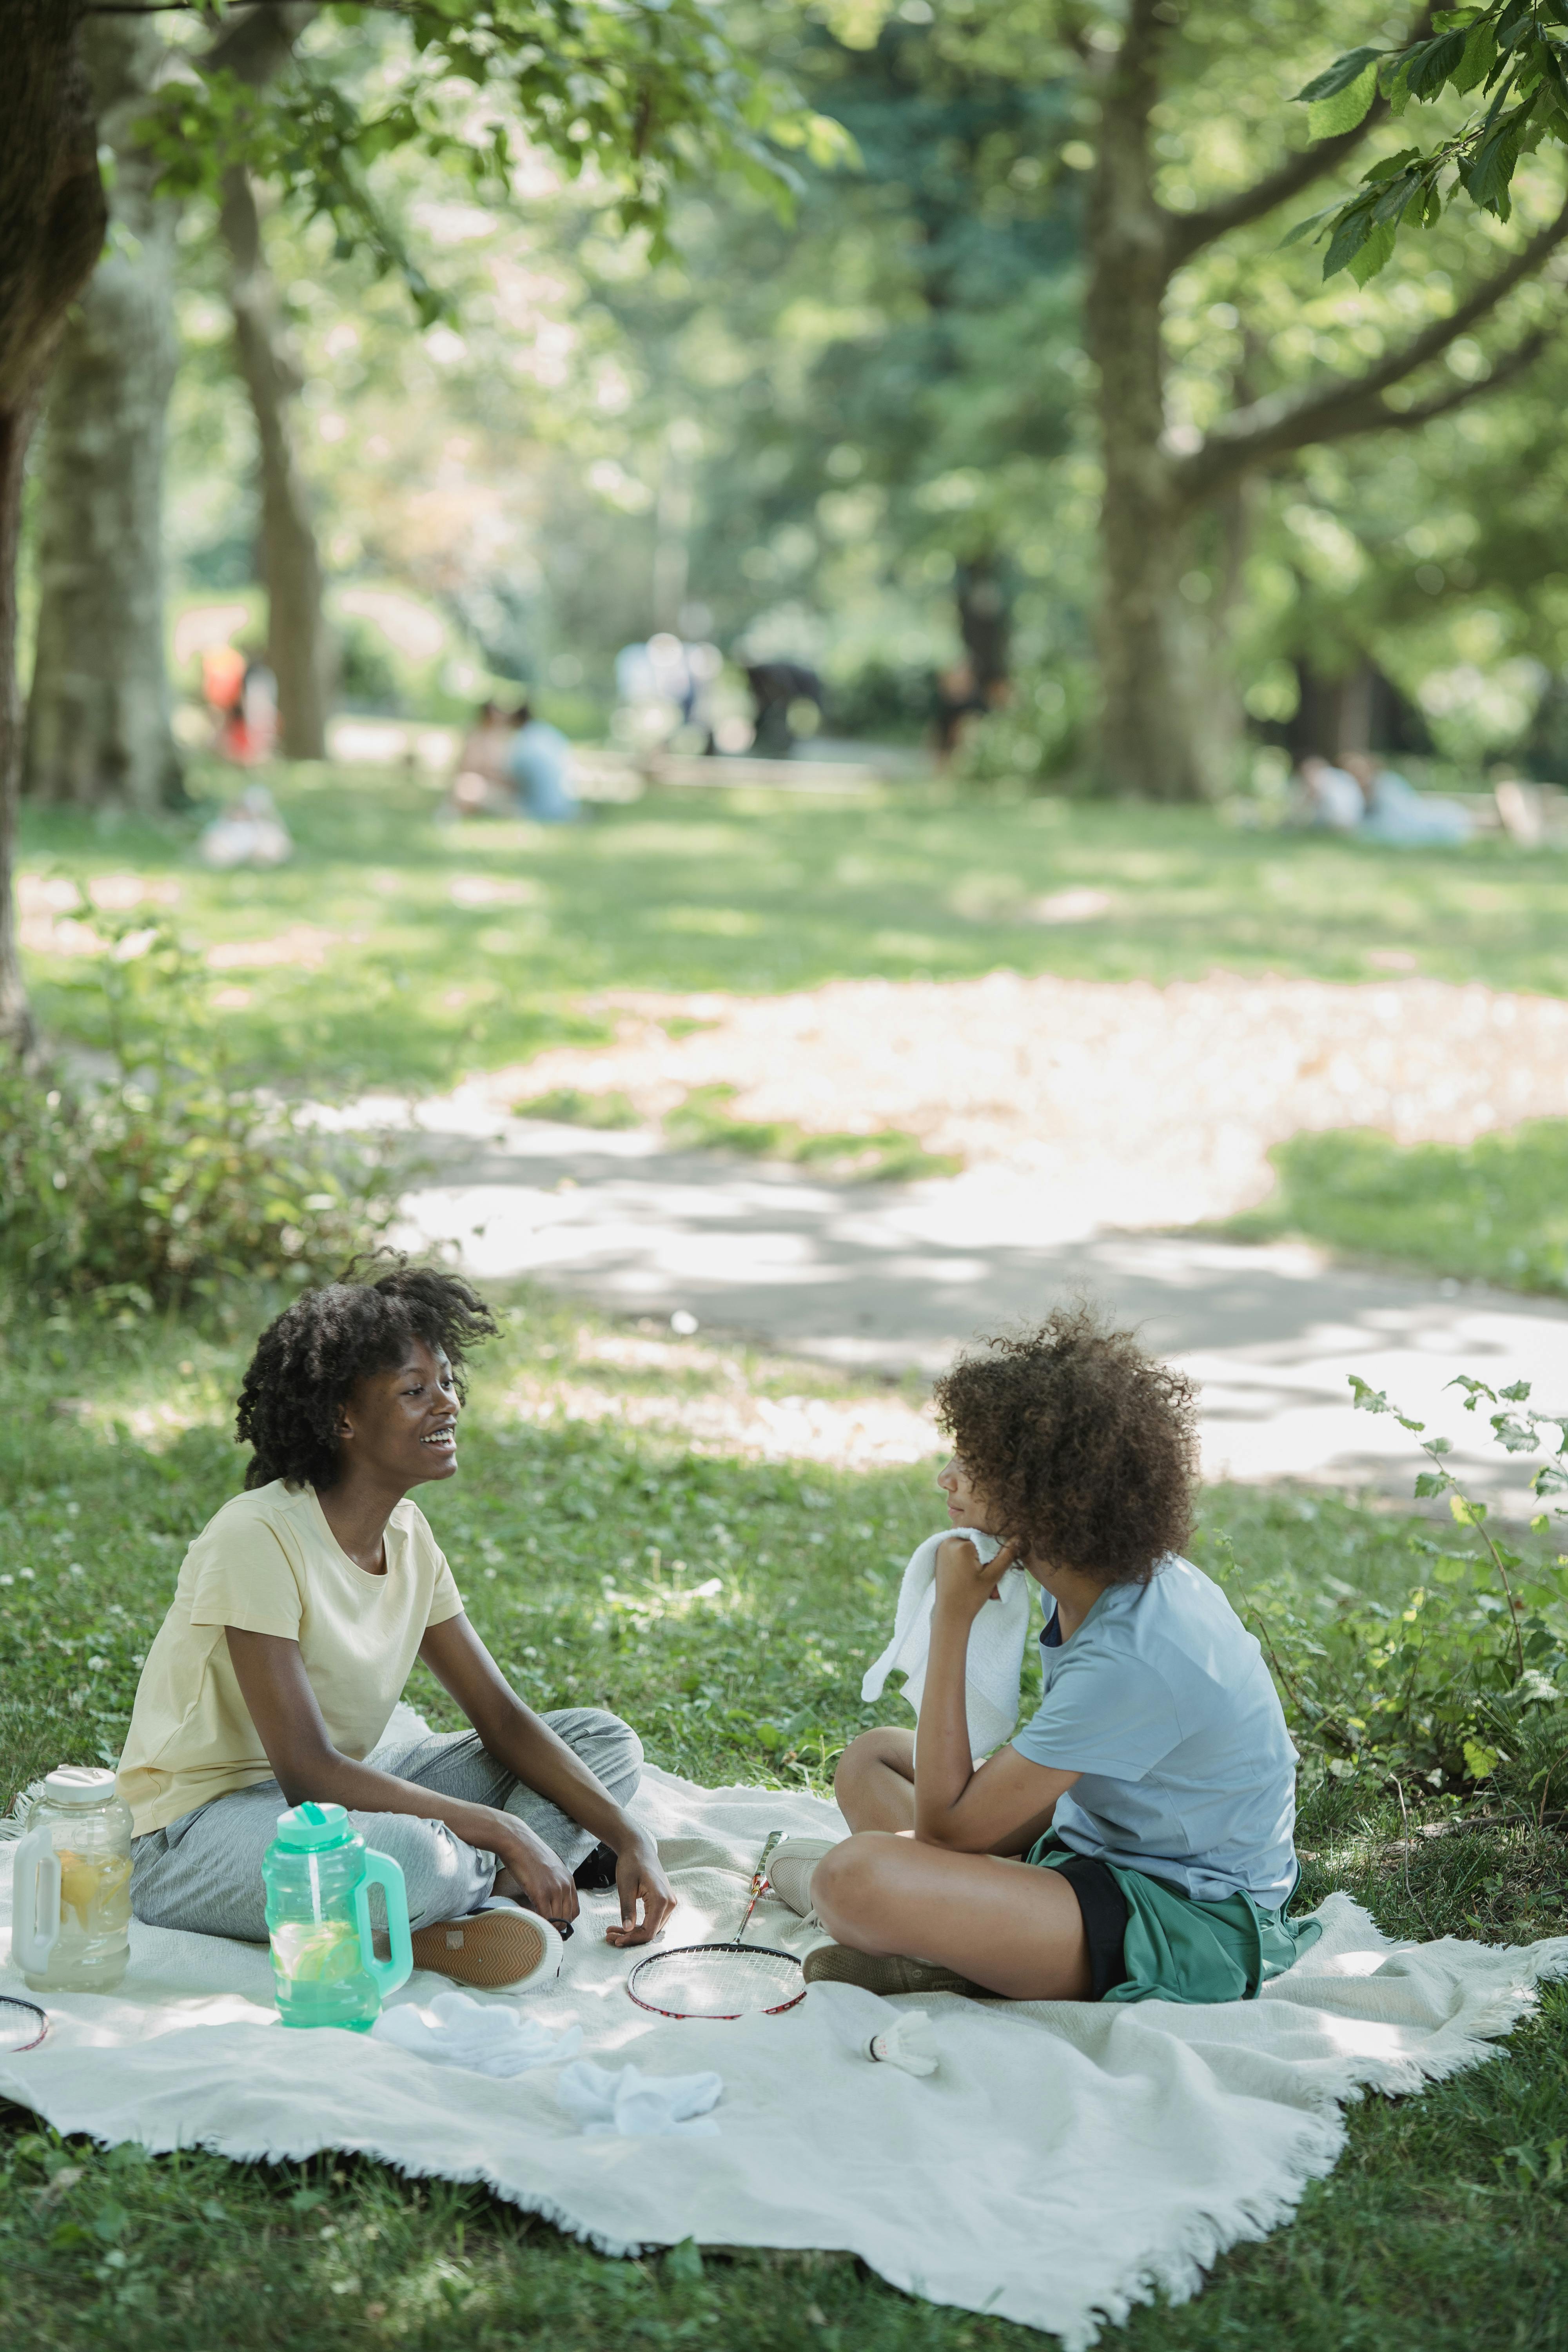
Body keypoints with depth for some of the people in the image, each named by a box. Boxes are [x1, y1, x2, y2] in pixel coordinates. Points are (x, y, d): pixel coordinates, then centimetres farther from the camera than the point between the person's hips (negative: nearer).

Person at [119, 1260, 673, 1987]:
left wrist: (629, 1838, -9)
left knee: (605, 1740, 2)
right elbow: (306, 1771, -27)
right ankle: (498, 1882, -8)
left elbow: (503, 1720, 5)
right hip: (195, 1837, -9)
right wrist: (506, 1832, -25)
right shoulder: (259, 1538, -22)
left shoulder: (408, 1536, 3)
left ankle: (482, 1900, -21)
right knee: (411, 1857, -42)